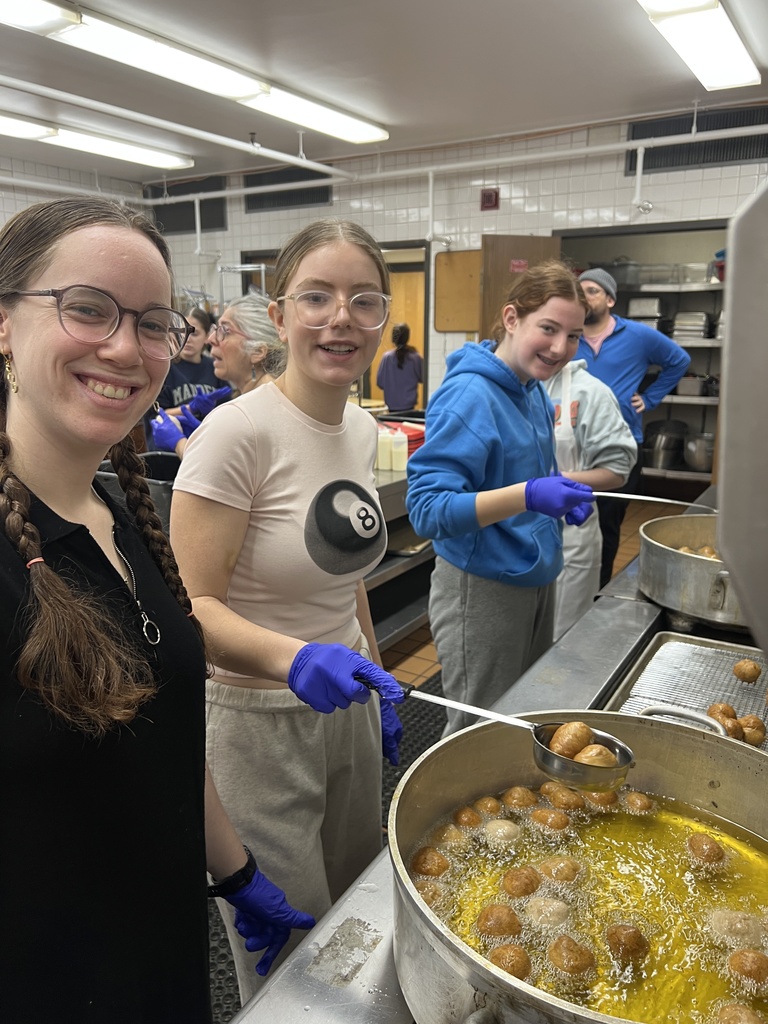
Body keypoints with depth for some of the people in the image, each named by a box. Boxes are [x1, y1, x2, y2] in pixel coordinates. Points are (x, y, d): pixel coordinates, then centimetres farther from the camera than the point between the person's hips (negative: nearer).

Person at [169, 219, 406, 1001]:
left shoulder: (362, 428, 2)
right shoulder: (239, 432, -21)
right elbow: (190, 605, -21)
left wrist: (378, 682, 13)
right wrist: (293, 658, -36)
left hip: (348, 708, 7)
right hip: (260, 723, -7)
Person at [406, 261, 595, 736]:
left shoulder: (534, 391, 5)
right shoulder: (469, 395, -21)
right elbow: (427, 508, -27)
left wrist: (561, 493, 1)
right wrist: (526, 496, -37)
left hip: (536, 580, 9)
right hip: (481, 589, -8)